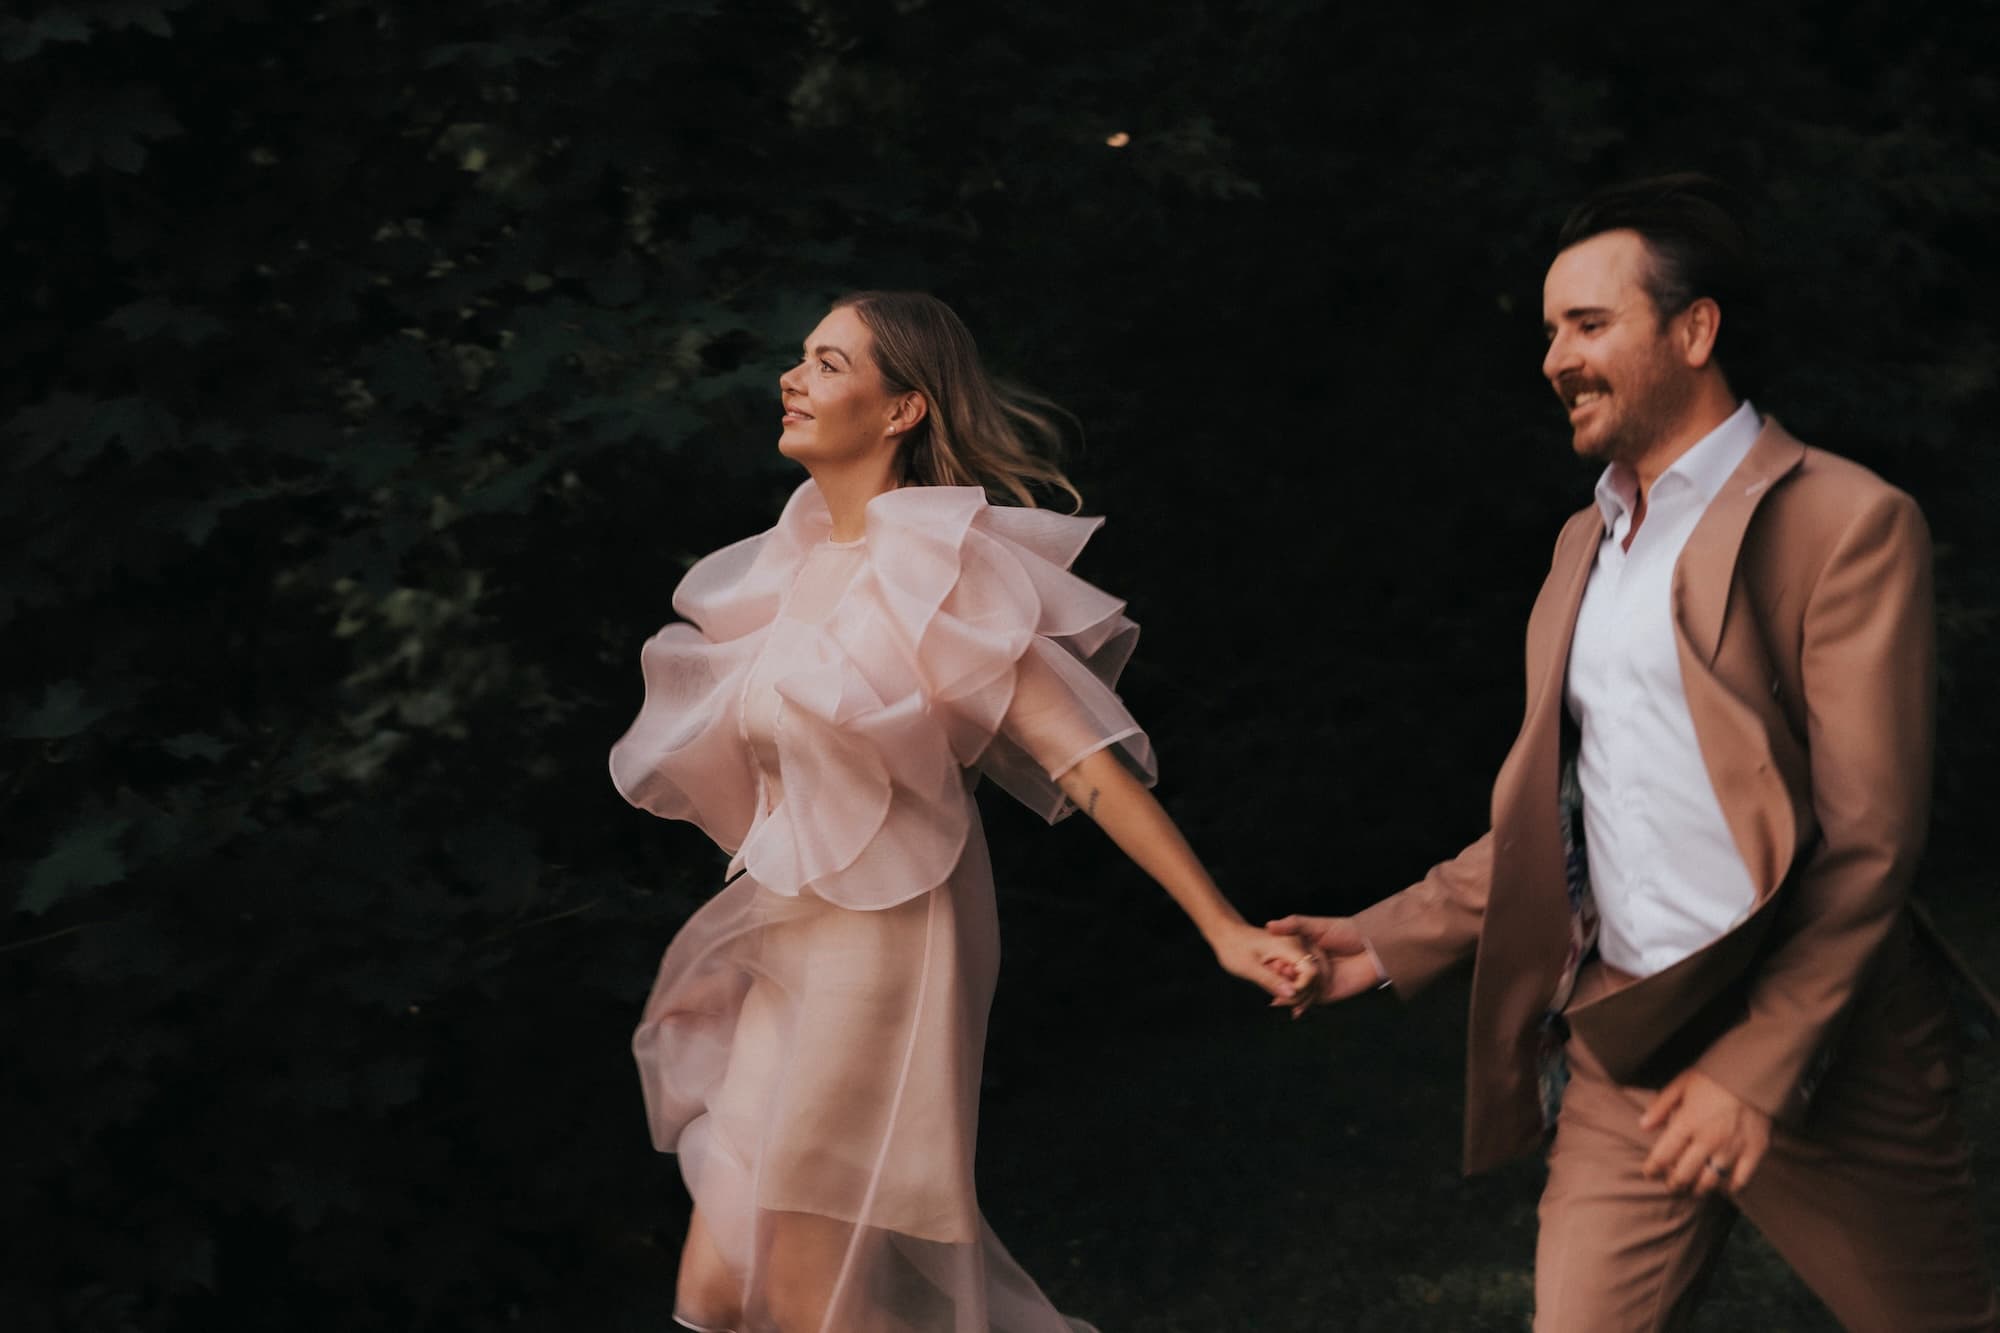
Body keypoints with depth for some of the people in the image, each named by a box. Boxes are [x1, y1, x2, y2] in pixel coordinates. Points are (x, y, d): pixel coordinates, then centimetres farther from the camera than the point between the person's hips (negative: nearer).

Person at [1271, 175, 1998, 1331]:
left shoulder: (1846, 523, -8)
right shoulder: (1587, 543, 14)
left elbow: (1867, 839, -14)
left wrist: (1759, 1065, -18)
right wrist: (1390, 941, 9)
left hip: (1813, 1056, -6)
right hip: (1622, 1058, 6)